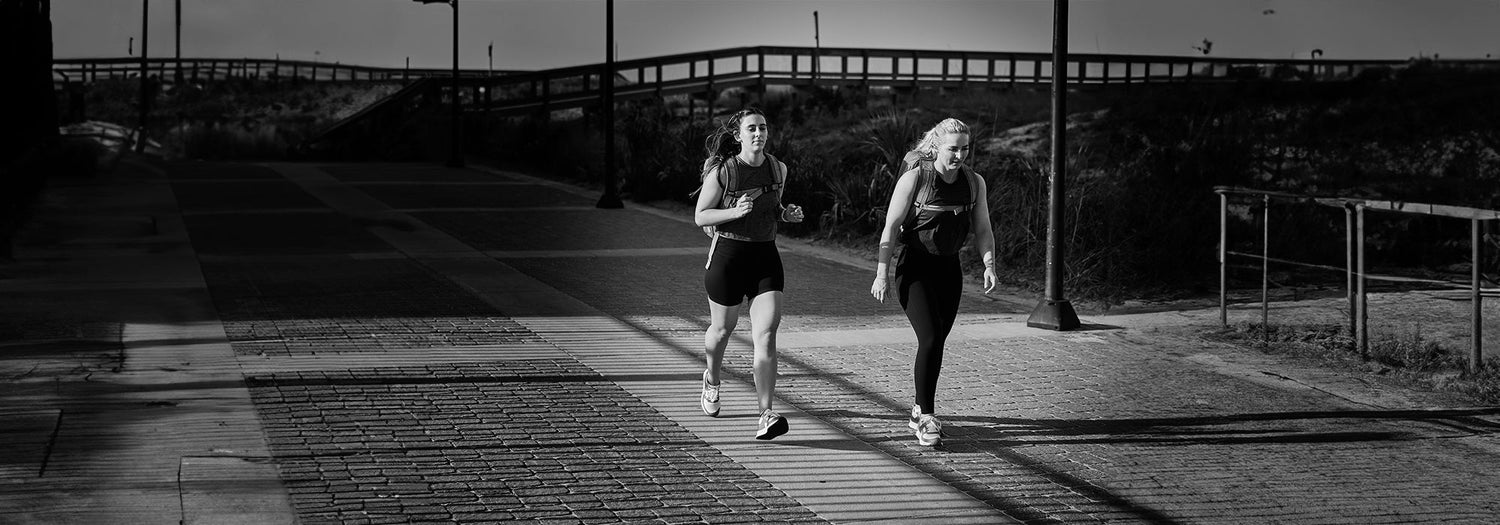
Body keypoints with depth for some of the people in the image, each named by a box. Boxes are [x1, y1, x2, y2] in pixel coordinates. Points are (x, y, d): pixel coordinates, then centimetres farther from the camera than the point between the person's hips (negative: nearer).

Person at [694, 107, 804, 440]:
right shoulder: (720, 171, -10)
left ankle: (767, 416, -18)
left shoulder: (778, 170, 3)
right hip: (728, 254, -2)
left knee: (766, 335, -13)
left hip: (766, 256, 2)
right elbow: (700, 217, -6)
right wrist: (734, 212, -22)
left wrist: (787, 214, -1)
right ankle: (712, 381, 50)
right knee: (722, 329, 16)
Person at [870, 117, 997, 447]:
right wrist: (882, 274, -16)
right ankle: (926, 418, -10)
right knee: (930, 339, -16)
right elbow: (891, 228, -11)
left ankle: (920, 412, 26)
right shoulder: (914, 179, -12)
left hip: (949, 269, 5)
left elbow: (982, 230, 7)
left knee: (937, 342, 10)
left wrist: (989, 265, -10)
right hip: (915, 267, -5)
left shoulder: (974, 183, 3)